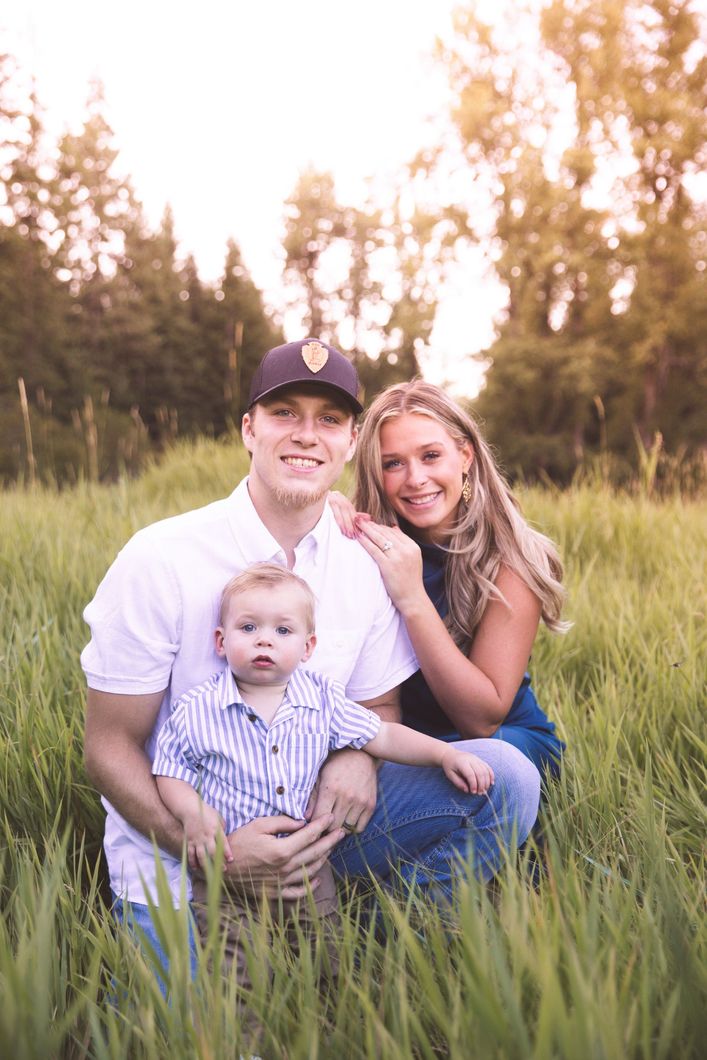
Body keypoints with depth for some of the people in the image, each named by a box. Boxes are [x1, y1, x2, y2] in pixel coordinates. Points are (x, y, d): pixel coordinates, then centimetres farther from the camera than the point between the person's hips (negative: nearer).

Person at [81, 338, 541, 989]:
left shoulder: (366, 564, -3)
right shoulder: (161, 559, -14)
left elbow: (380, 704, 9)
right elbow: (109, 746, -10)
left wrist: (359, 756, -17)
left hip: (312, 818, 4)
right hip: (178, 845, -4)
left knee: (505, 776, -12)